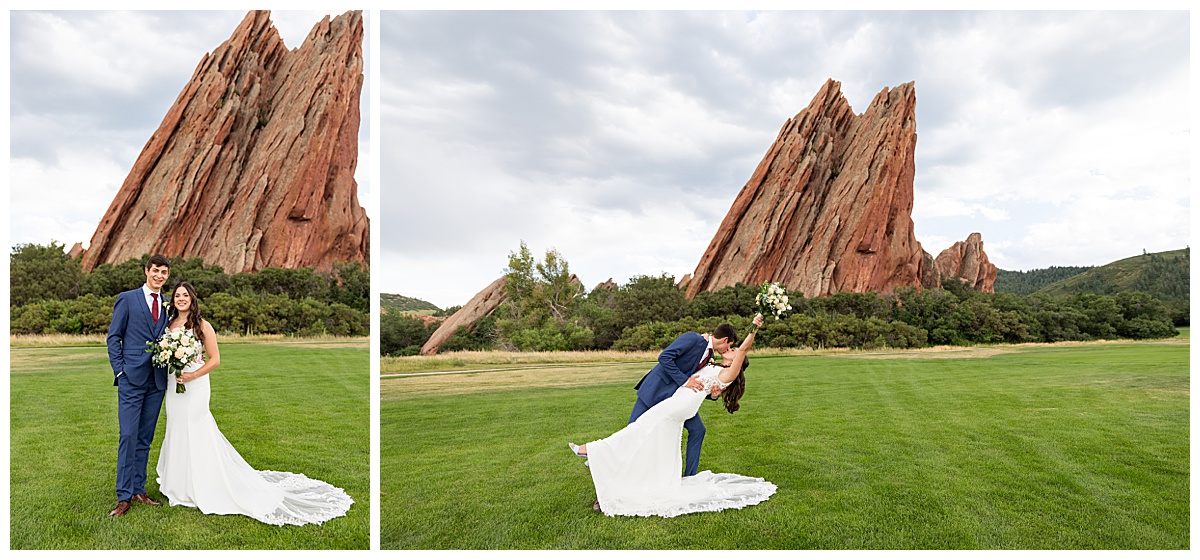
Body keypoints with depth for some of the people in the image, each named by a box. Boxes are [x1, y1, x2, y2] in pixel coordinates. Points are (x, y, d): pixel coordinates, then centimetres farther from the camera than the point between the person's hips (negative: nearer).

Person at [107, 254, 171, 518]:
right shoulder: (127, 299, 1)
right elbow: (113, 337, 0)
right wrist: (120, 371, -6)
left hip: (157, 382, 4)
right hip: (132, 379, -4)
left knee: (145, 438, 10)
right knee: (128, 437, -5)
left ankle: (138, 490, 18)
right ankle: (124, 496, 2)